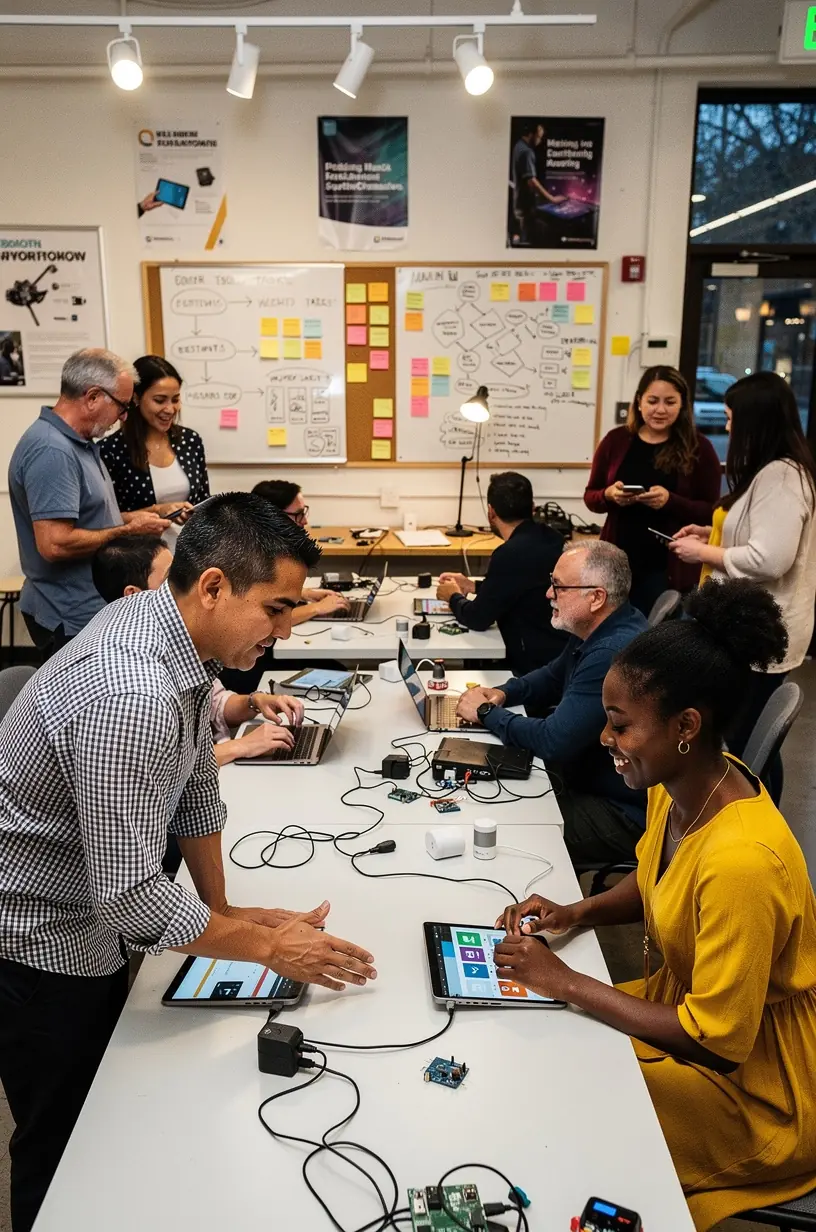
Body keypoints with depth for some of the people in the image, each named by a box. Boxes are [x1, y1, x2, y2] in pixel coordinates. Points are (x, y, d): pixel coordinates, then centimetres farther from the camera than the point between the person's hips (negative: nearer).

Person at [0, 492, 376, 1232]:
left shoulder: (178, 633, -7)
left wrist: (224, 910, 7)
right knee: (65, 1149, 12)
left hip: (89, 920, 8)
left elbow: (196, 786, 4)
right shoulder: (132, 694, -36)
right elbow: (134, 897, -33)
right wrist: (268, 946, -19)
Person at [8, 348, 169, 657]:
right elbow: (55, 543, -29)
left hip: (91, 609, 10)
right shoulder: (52, 451, -23)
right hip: (73, 620, -10)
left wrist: (137, 517, 7)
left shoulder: (78, 442, 9)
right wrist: (129, 532, -18)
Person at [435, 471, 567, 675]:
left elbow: (478, 619, -12)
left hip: (538, 668, -8)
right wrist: (474, 586, 23)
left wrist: (454, 597, 8)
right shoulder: (550, 538, 3)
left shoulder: (511, 554, -23)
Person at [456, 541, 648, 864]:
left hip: (622, 814, -9)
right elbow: (553, 678, 19)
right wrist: (503, 693, -1)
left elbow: (553, 741, -29)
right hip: (584, 773, 10)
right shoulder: (595, 630, 1)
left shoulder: (613, 655, -32)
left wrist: (486, 713, -14)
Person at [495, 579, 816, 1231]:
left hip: (749, 1085, -7)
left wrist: (565, 981, -23)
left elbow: (716, 1040, -26)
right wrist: (577, 913, -7)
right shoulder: (679, 784, -10)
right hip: (686, 1000, 7)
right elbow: (653, 883, 11)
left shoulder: (743, 860, -35)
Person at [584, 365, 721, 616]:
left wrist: (670, 501, -20)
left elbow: (711, 512, -4)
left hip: (669, 568, -2)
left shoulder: (698, 447, -3)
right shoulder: (616, 440, 4)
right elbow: (590, 497, 10)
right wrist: (609, 495, -13)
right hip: (617, 562, 2)